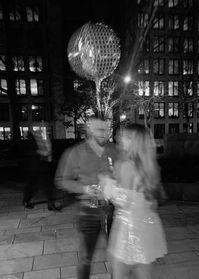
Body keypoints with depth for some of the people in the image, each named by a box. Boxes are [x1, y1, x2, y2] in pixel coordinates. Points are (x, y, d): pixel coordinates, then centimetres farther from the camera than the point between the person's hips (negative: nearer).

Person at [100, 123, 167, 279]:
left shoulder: (127, 165, -19)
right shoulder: (148, 165, 3)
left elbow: (123, 201, -18)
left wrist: (108, 183, -7)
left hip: (130, 224, -8)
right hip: (148, 223, 8)